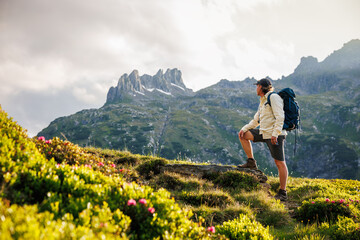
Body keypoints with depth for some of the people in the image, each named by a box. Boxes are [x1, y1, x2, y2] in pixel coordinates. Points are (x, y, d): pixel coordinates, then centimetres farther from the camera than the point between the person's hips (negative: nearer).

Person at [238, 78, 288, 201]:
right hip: (264, 133, 9)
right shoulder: (262, 102, 19)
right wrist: (244, 128, 10)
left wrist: (275, 134, -26)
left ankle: (283, 193, -2)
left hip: (275, 135, -9)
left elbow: (280, 117, -19)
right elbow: (256, 120, 23)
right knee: (243, 136, 8)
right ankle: (251, 162, 10)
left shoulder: (273, 97, -9)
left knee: (280, 163, -6)